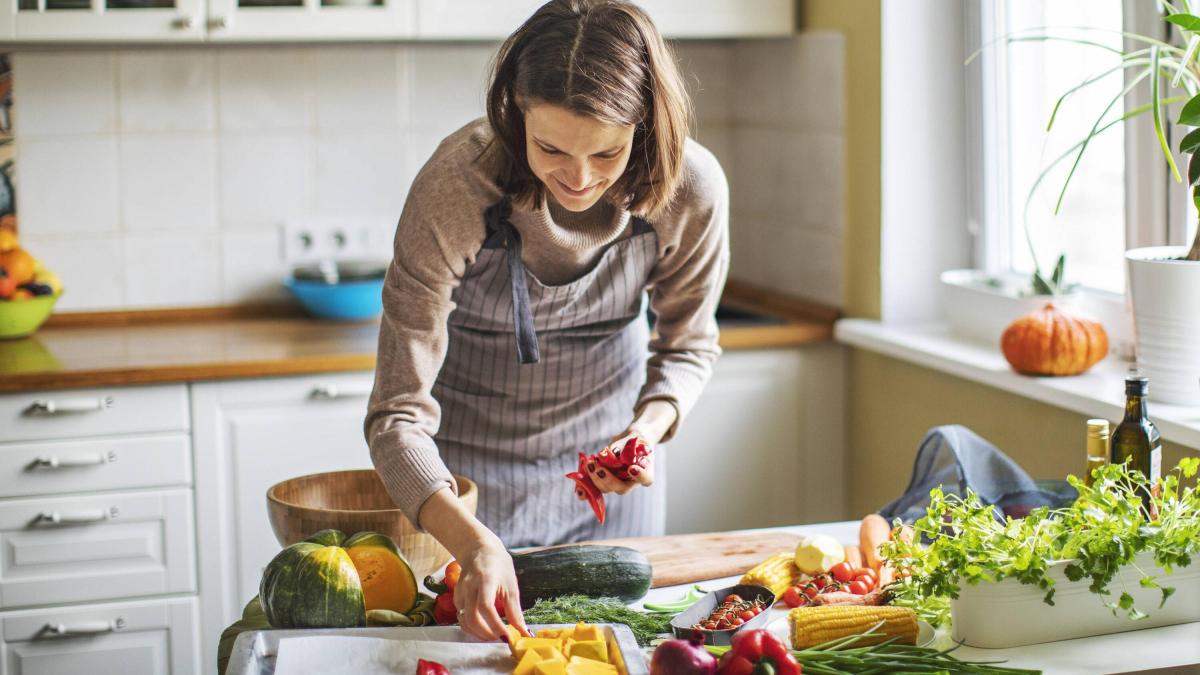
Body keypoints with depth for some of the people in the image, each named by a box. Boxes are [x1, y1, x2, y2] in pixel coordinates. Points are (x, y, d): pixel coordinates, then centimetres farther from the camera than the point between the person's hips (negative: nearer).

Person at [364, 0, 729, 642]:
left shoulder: (692, 188, -24)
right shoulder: (454, 186, -33)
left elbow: (687, 343, -4)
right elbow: (398, 415, -32)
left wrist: (650, 427, -24)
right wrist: (474, 544, -48)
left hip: (608, 447, 2)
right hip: (472, 452, -2)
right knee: (484, 634, 12)